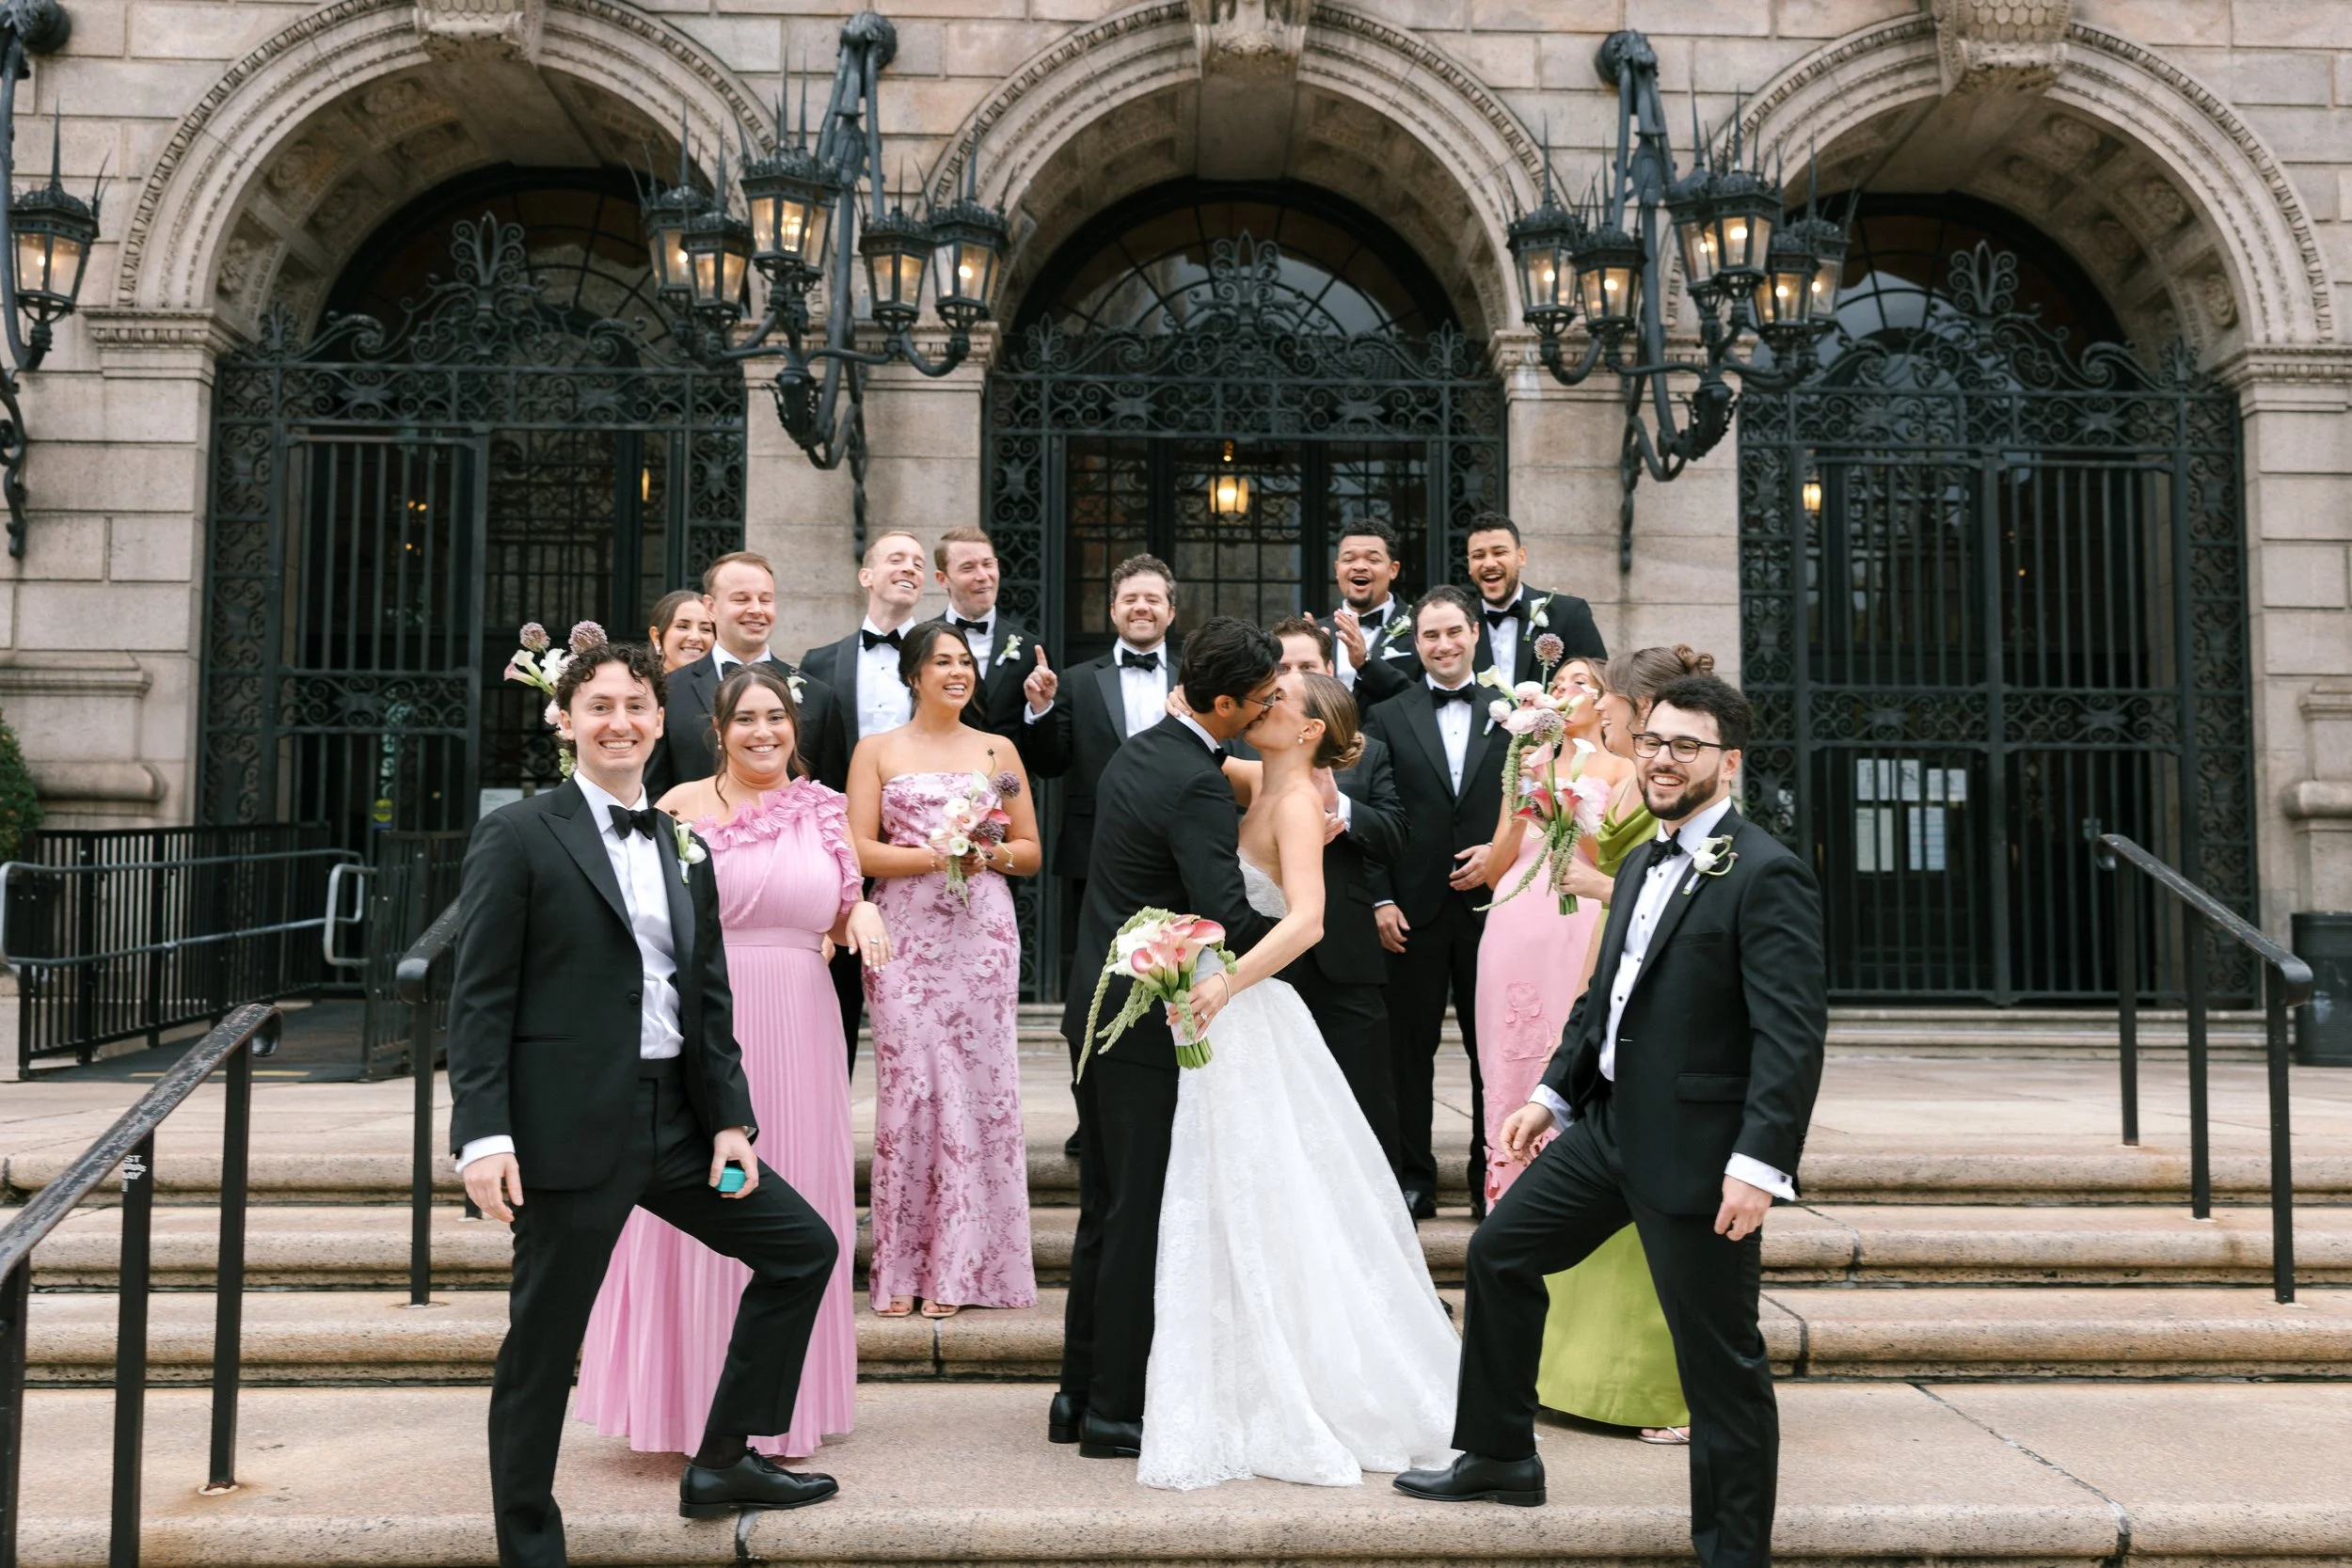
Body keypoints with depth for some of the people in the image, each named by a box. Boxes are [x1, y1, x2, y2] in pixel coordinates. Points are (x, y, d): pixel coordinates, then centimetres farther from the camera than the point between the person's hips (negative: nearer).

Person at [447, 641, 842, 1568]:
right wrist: (483, 1136, -16)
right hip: (568, 1128, -7)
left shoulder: (685, 852, 13)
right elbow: (480, 999, -9)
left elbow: (710, 1000, 13)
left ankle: (721, 1463, 22)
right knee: (542, 1347, 3)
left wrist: (732, 1118, 4)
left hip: (677, 1121, 7)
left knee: (804, 1248, 10)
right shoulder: (519, 837, -5)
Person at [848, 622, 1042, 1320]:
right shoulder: (877, 750, 9)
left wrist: (990, 853, -7)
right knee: (908, 1085, -5)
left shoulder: (998, 751, 13)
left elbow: (1031, 852, 13)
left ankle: (958, 1269, 9)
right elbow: (860, 850, 0)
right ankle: (901, 1269, 5)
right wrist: (935, 855, -13)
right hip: (905, 934, -1)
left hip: (982, 933, 2)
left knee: (976, 1085, -1)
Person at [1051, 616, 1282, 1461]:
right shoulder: (1197, 786, -19)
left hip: (1098, 1010, 9)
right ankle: (1114, 1413, 10)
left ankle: (1079, 1395, 25)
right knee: (1141, 1220, 1)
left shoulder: (1134, 753, 10)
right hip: (1152, 1025, -9)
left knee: (1104, 1211, 16)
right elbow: (1226, 918, -28)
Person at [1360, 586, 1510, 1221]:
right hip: (1415, 907, 0)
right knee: (1410, 1049, 5)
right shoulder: (1387, 717, 6)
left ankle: (1491, 1179, 19)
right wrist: (1380, 900, -4)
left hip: (1491, 901, 0)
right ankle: (1413, 1180, 14)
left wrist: (1501, 853, -9)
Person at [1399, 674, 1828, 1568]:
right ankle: (1500, 1458, 33)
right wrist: (1554, 1093, 18)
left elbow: (1793, 1033, -21)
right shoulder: (1641, 866, 13)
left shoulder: (1766, 875, -15)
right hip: (1610, 1125, 9)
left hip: (1698, 1151, -9)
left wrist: (1760, 1161, -27)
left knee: (1720, 1362, 2)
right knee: (1498, 1252, 17)